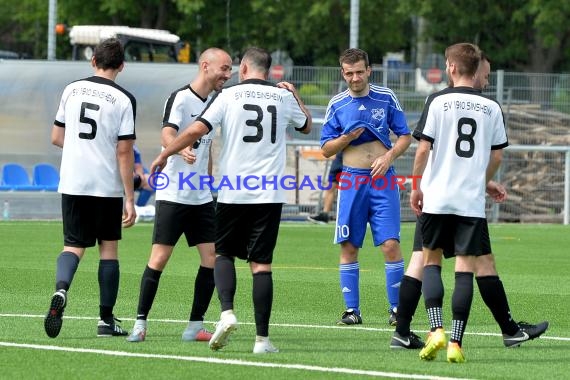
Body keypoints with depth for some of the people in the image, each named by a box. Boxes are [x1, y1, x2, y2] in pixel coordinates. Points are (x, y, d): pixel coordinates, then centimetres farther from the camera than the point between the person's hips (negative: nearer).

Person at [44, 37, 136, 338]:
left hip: (72, 184, 2)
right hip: (108, 186, -2)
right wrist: (130, 199, -6)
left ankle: (60, 290, -23)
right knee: (109, 248, 11)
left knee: (74, 245, 8)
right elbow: (124, 152, -9)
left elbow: (56, 137, 11)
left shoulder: (72, 90, 4)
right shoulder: (123, 99, -7)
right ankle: (106, 319, 12)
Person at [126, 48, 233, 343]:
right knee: (159, 258, -8)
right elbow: (167, 135, -24)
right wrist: (180, 150, -46)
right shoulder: (180, 98, -10)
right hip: (172, 194, -7)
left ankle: (195, 326, 7)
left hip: (201, 197, 7)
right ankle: (140, 323, 1)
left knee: (212, 258, -1)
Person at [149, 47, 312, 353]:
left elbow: (196, 130, -9)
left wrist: (163, 155, 3)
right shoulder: (284, 97, 7)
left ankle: (227, 312, -9)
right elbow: (306, 125, 27)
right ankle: (262, 338, -2)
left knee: (223, 253, 15)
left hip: (232, 192, -1)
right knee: (261, 264, 2)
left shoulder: (228, 96, -1)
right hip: (269, 195, 1)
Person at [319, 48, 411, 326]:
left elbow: (405, 136, 8)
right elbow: (326, 149, 7)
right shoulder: (337, 105, 5)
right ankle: (351, 310, 8)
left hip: (383, 179, -1)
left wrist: (389, 156, -10)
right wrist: (347, 138, -12)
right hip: (351, 180, 1)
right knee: (348, 247, 0)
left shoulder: (386, 98, 4)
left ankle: (396, 308, 0)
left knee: (390, 244, -9)